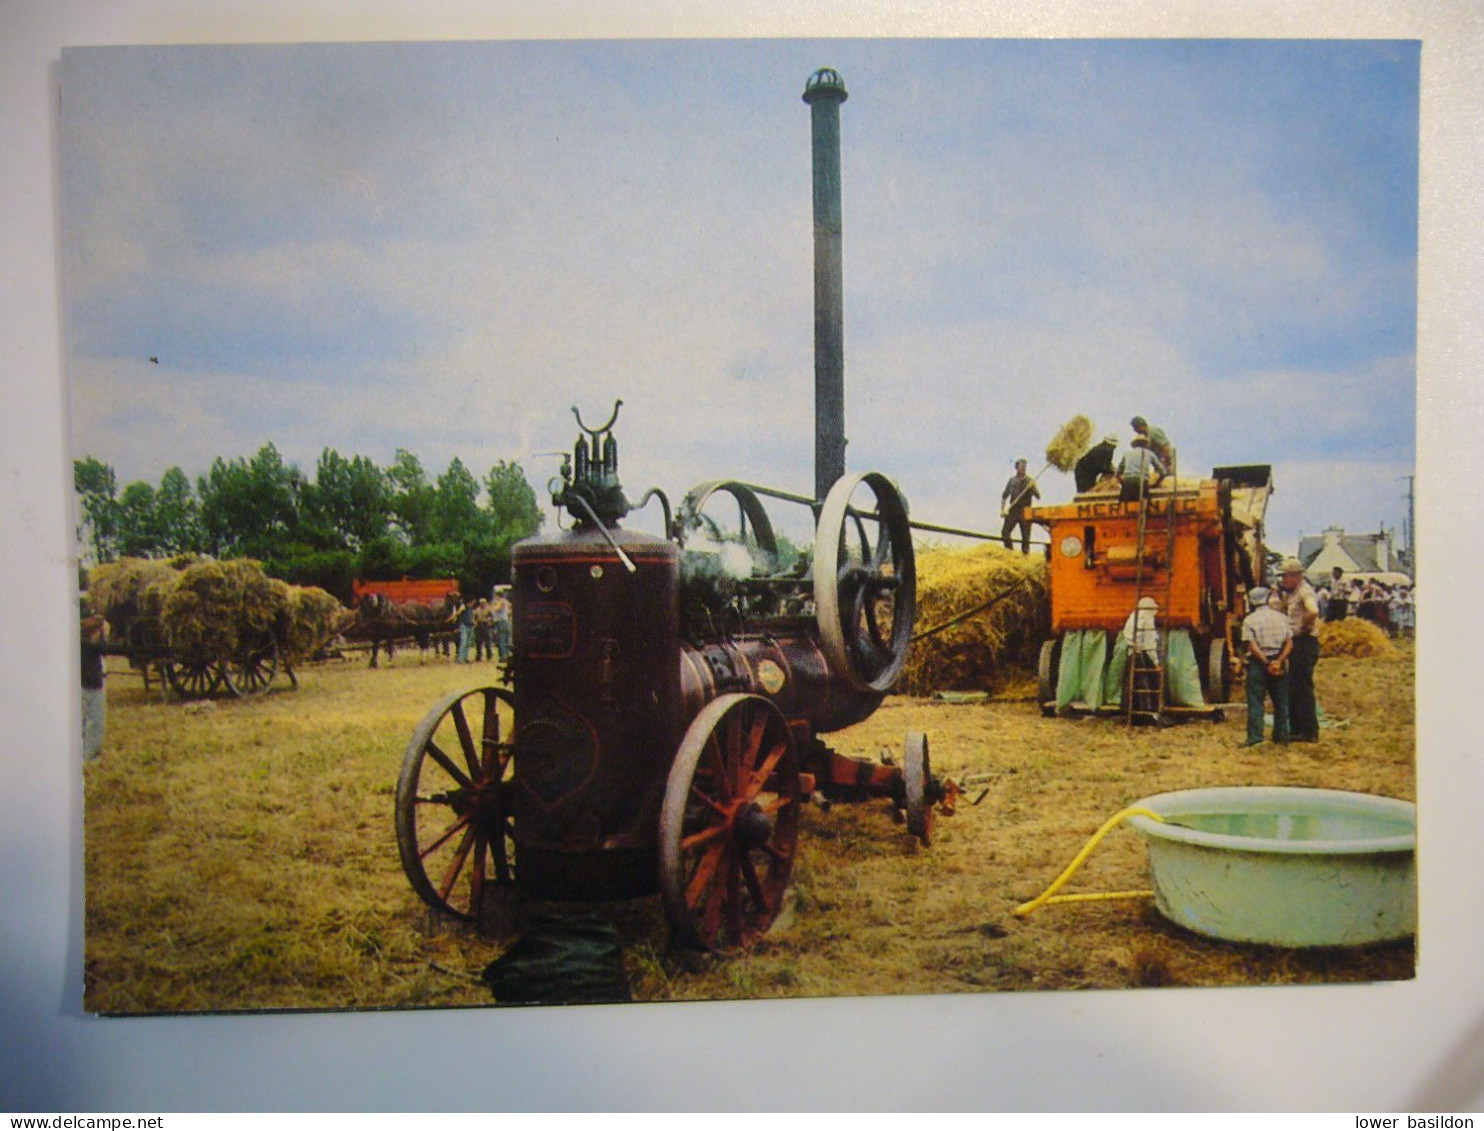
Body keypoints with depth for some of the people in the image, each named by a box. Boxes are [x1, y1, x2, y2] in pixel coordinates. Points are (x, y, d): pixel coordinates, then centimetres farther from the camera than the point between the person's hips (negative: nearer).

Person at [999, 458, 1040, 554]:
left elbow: (1038, 496, -3)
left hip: (1025, 513, -2)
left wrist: (1033, 487, -20)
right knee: (1005, 532, -9)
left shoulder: (1029, 481, 4)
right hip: (1013, 511, 2)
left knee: (1025, 536, -2)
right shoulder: (1012, 480, 10)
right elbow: (1004, 496, 17)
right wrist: (1002, 509, 7)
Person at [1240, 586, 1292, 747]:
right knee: (1281, 701, 13)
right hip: (1279, 662, 3)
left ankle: (1255, 736, -7)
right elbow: (1290, 643, -1)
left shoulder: (1249, 620, -4)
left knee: (1255, 701, -2)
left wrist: (1266, 663, -11)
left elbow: (1252, 646, -13)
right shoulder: (1281, 617, 7)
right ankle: (1281, 735, 17)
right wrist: (1279, 661, -9)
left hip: (1258, 662, -3)